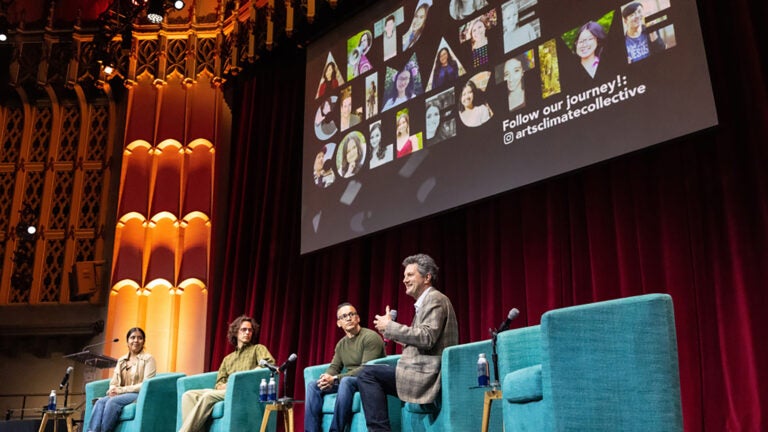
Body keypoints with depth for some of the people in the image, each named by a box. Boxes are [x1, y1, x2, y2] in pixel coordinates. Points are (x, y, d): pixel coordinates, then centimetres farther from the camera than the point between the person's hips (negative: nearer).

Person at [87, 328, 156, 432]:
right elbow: (113, 382, 14)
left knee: (113, 402, -32)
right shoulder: (121, 360, 18)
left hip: (140, 395, -5)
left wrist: (121, 390, -15)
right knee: (100, 401, -25)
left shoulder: (148, 359, 0)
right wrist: (113, 390, -12)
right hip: (120, 395, 5)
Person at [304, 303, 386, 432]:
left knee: (346, 381, -38)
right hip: (348, 381, 8)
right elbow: (334, 367, 11)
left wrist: (335, 379, -24)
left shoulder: (370, 337, -12)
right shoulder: (341, 344, 12)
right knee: (313, 385, -8)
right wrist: (327, 378, -15)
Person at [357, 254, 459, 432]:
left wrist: (390, 326, -15)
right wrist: (394, 334, 10)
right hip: (423, 372, 11)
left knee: (367, 374, -14)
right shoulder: (426, 301, 21)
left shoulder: (435, 299, -9)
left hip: (427, 375, -11)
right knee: (369, 374, 19)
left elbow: (427, 337, -23)